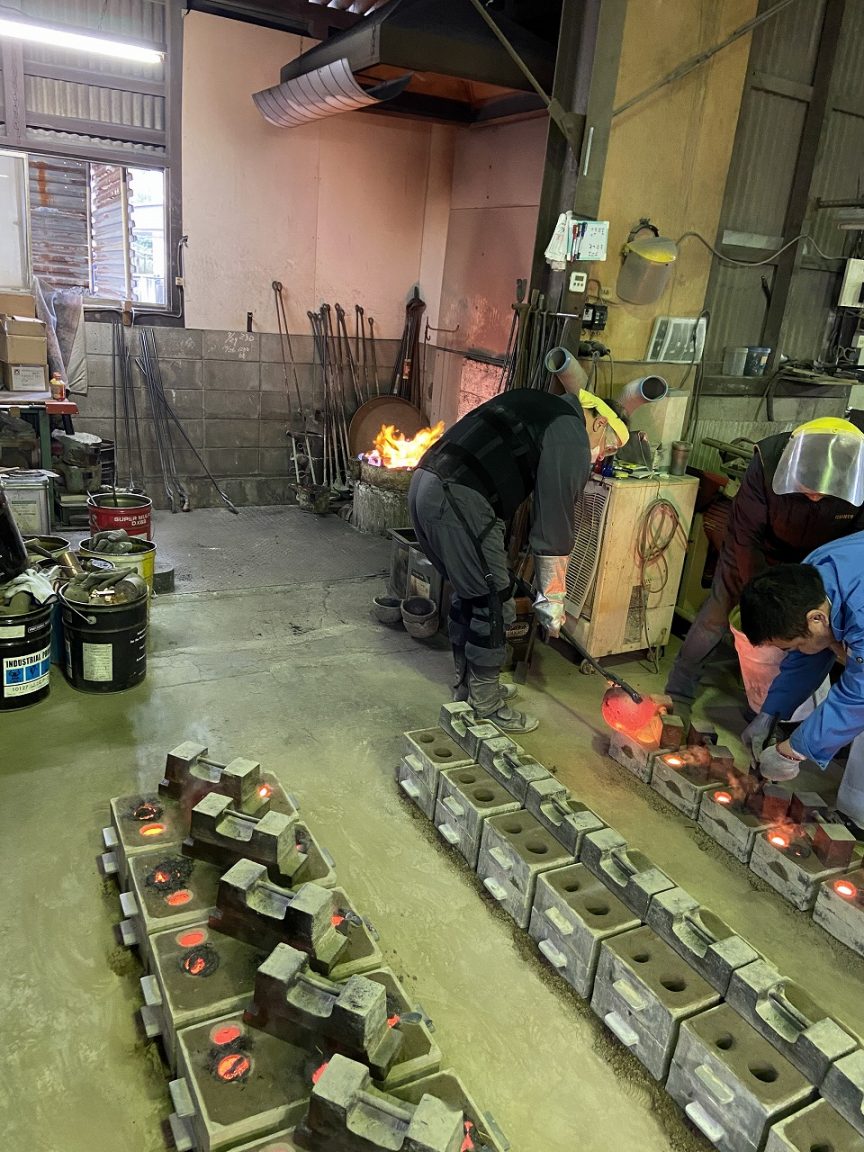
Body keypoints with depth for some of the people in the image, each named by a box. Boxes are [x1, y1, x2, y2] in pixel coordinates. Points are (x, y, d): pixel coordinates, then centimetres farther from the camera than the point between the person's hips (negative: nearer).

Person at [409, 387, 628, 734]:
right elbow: (554, 526, -4)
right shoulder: (572, 439, -3)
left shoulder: (539, 406, 24)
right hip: (459, 500, -10)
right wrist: (552, 600, 4)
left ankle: (468, 684, 35)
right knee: (494, 603, 3)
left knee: (469, 591, 22)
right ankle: (485, 706, 16)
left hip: (423, 482, 10)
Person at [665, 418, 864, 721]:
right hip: (755, 554, -1)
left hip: (816, 567, 2)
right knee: (715, 617, 1)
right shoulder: (768, 462, -36)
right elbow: (745, 536, -27)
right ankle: (679, 691, 16)